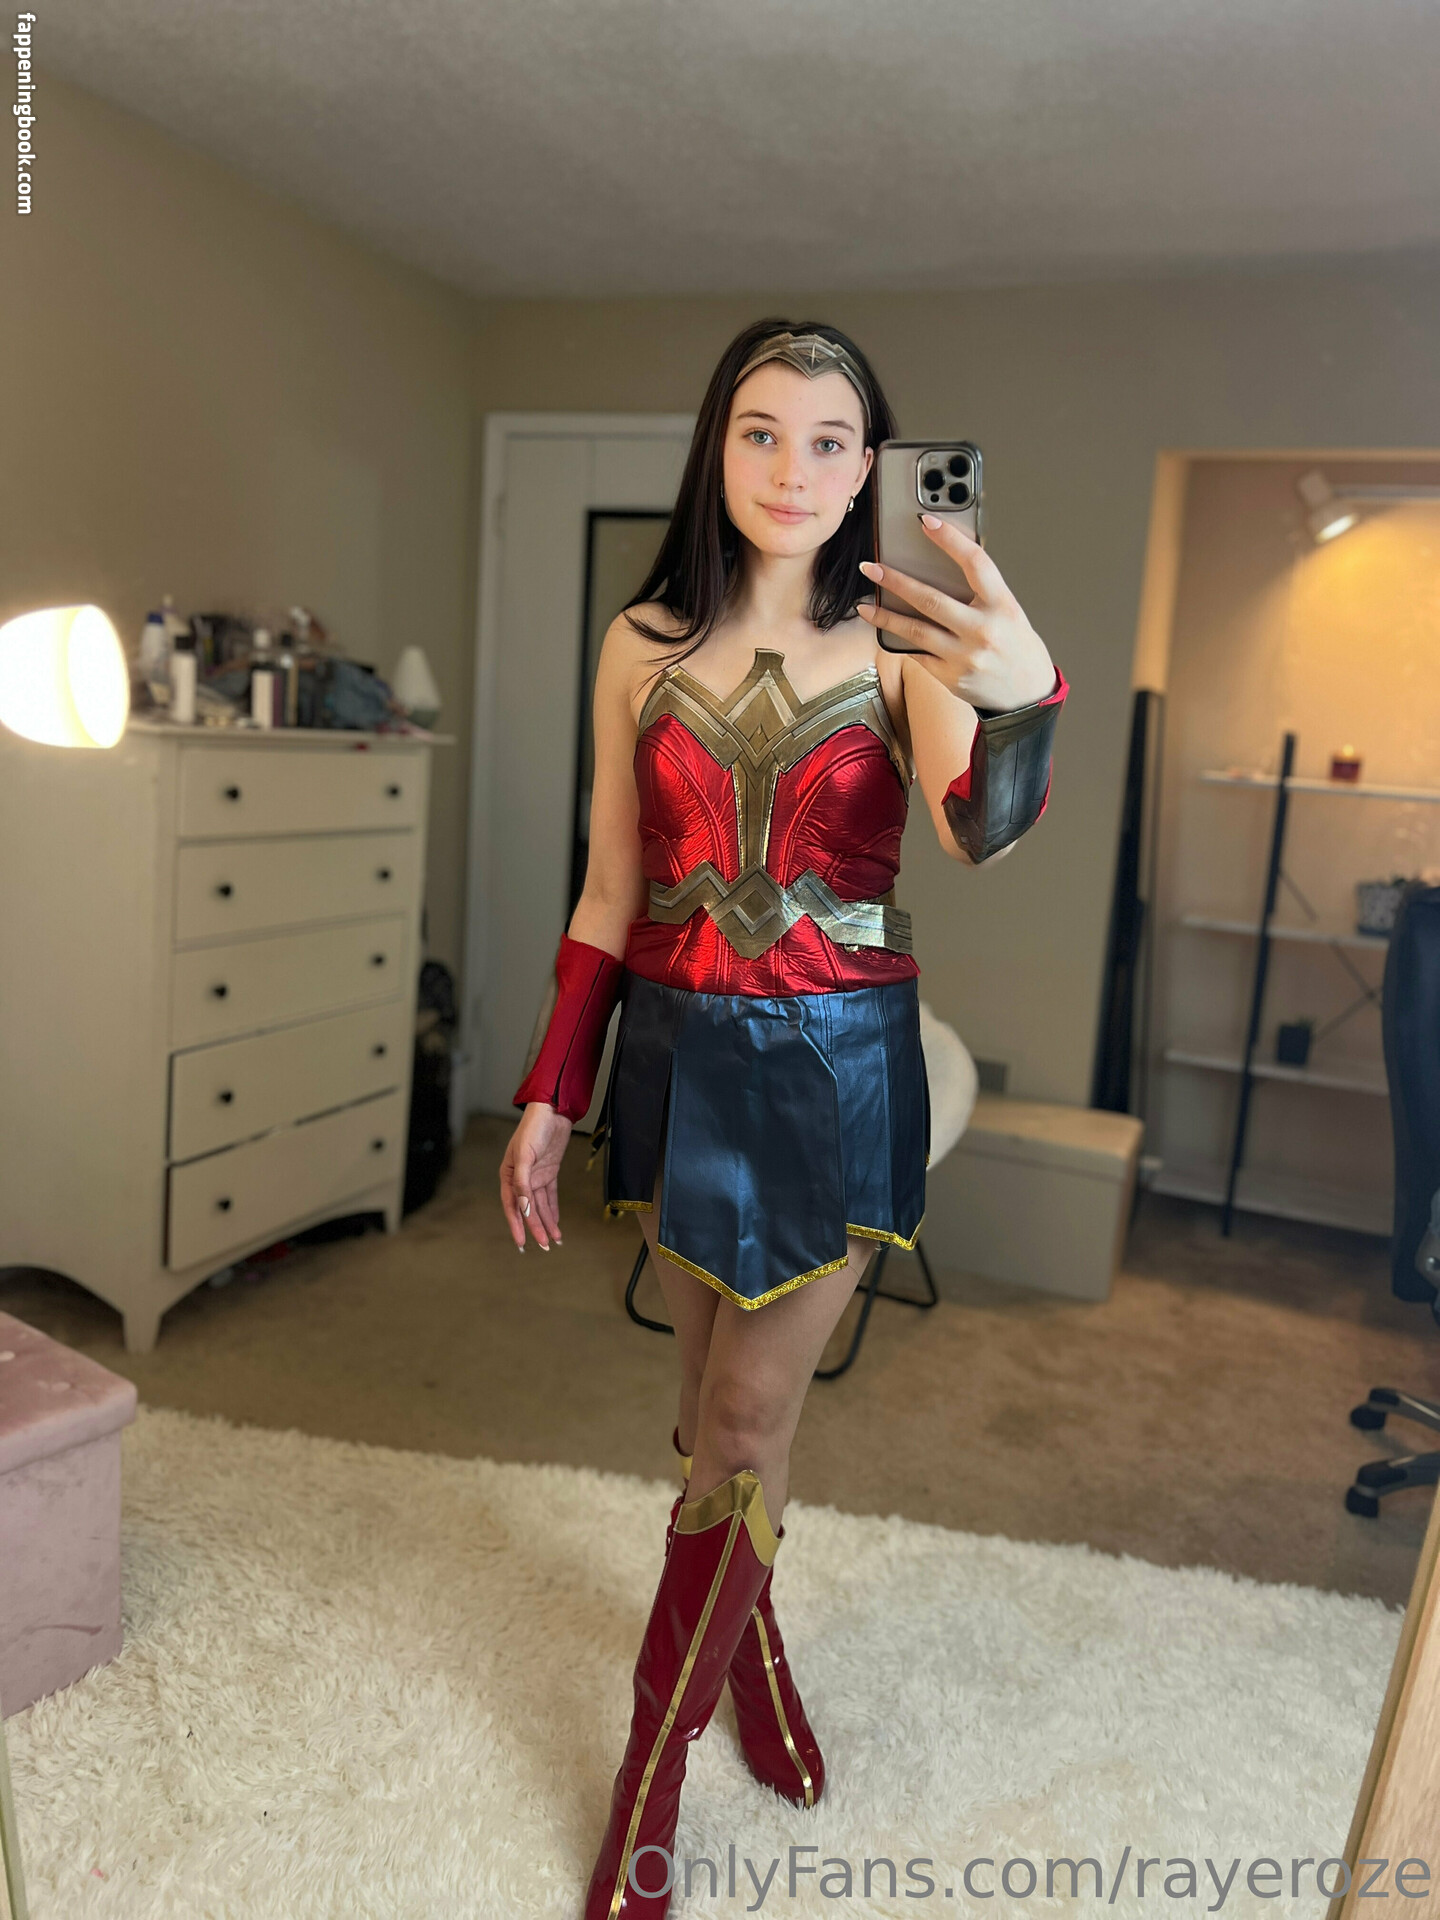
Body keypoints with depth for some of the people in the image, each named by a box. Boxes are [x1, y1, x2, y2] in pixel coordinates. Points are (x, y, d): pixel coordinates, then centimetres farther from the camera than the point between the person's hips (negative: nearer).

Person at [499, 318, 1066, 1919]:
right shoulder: (645, 646, 2)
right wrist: (548, 1094, 2)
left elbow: (980, 837, -22)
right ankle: (752, 1652, 43)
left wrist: (1025, 697, -43)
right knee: (716, 1403, 15)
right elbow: (610, 894, 4)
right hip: (681, 1052, 2)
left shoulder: (903, 644, -4)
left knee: (744, 1429, 5)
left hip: (838, 1064, -2)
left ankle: (653, 1765, 25)